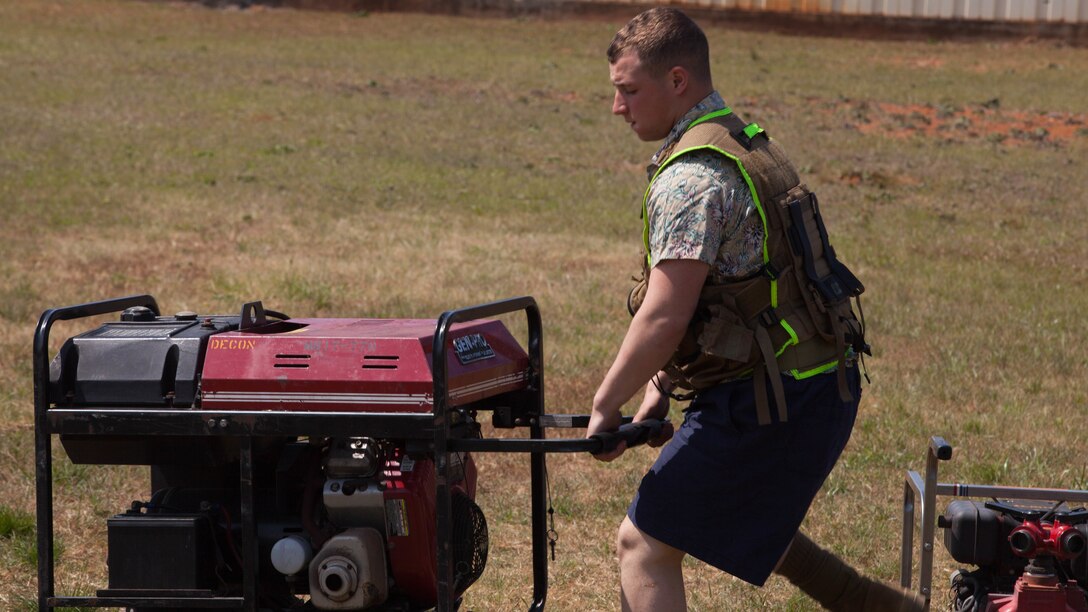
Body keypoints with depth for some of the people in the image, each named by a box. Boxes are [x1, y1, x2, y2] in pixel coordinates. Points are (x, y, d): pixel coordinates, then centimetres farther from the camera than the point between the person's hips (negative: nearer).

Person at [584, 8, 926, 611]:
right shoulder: (746, 144, 14)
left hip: (766, 404, -10)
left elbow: (663, 319, -23)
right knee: (747, 522, 32)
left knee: (644, 545, -3)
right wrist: (661, 387, 15)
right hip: (817, 385, 10)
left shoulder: (691, 180, -19)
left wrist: (604, 409, -11)